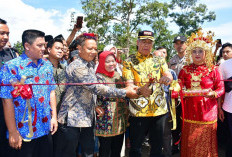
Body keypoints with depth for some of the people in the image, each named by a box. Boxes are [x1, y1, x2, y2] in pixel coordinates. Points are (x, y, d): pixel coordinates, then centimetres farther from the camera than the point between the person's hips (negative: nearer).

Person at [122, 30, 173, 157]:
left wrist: (167, 78, -29)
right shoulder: (129, 62, 0)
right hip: (138, 111, -3)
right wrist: (140, 89, -32)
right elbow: (129, 84, -11)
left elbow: (169, 75, -5)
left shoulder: (159, 61, 10)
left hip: (160, 110, 3)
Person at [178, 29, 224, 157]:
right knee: (190, 144, 9)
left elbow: (221, 88, 1)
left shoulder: (212, 69, 1)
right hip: (190, 112, 1)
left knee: (205, 144, 9)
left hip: (207, 111, -1)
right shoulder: (185, 70, 6)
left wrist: (213, 93, -19)